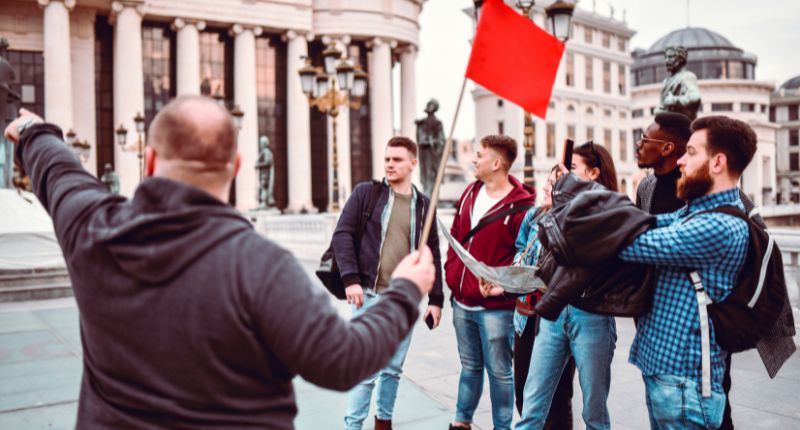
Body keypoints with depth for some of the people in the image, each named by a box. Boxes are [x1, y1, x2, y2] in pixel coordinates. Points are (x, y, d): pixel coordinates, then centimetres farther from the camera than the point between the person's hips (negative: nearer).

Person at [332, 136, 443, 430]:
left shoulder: (423, 204, 8)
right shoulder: (366, 192, 0)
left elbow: (432, 255, 10)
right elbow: (342, 234, -6)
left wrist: (435, 299, 7)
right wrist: (350, 279, -16)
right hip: (370, 294, -3)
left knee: (393, 367, 13)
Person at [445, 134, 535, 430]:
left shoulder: (521, 205, -14)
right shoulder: (470, 194, 8)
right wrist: (452, 273, 11)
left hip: (495, 306, -7)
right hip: (462, 302, 7)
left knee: (499, 371, 7)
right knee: (470, 366, 21)